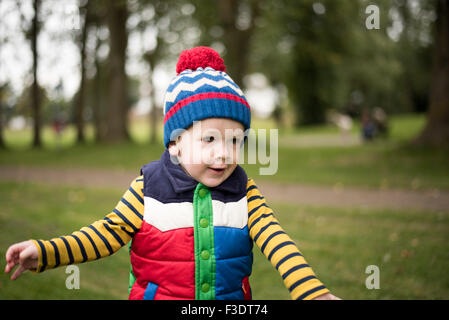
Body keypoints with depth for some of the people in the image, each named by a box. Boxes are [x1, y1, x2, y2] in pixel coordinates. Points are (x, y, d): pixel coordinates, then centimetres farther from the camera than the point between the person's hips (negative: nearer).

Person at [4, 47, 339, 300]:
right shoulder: (148, 189, -10)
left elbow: (274, 239, -15)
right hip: (157, 294, -1)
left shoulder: (245, 192, -6)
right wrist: (45, 251, -18)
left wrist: (313, 291, -25)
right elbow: (110, 232, -9)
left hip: (231, 297, 2)